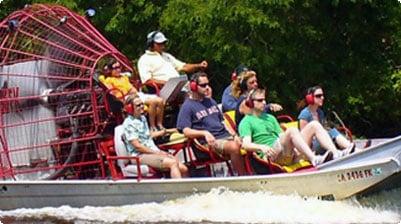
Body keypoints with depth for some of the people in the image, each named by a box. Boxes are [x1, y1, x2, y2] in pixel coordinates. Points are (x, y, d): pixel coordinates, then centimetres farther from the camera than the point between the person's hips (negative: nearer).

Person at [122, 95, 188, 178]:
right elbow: (137, 146, -15)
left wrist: (165, 131, 36)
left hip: (155, 152, 9)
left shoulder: (142, 118, 18)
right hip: (141, 156, -9)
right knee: (173, 163, -30)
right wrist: (156, 153, -13)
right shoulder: (128, 123, -10)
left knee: (183, 169, -8)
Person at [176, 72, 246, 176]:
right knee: (234, 147, -35)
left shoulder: (210, 101, 23)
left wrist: (234, 135, 8)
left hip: (226, 135, 7)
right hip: (211, 141, -7)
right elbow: (186, 131, -9)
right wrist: (204, 133, -24)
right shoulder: (187, 106, 1)